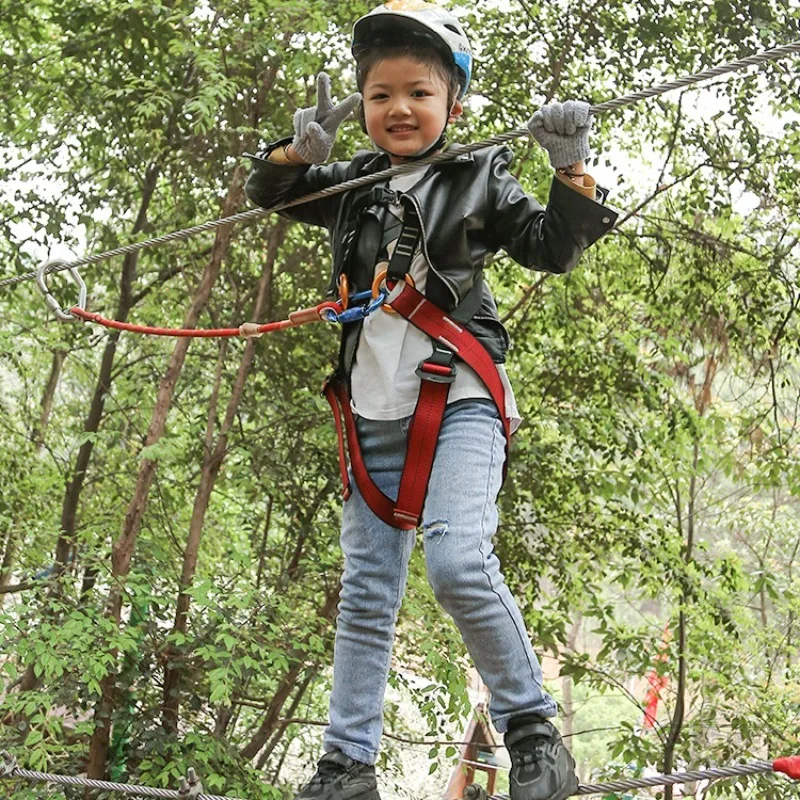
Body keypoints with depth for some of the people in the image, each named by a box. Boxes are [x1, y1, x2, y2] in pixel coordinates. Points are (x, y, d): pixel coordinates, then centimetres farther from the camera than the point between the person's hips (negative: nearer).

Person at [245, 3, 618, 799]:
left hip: (458, 402, -4)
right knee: (366, 594, 6)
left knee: (459, 563, -25)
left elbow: (551, 249, 7)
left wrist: (570, 173, -10)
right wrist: (301, 149, -4)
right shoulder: (349, 183, 14)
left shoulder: (479, 178, 6)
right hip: (373, 412, 5)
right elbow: (265, 192, 18)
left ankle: (534, 734, -10)